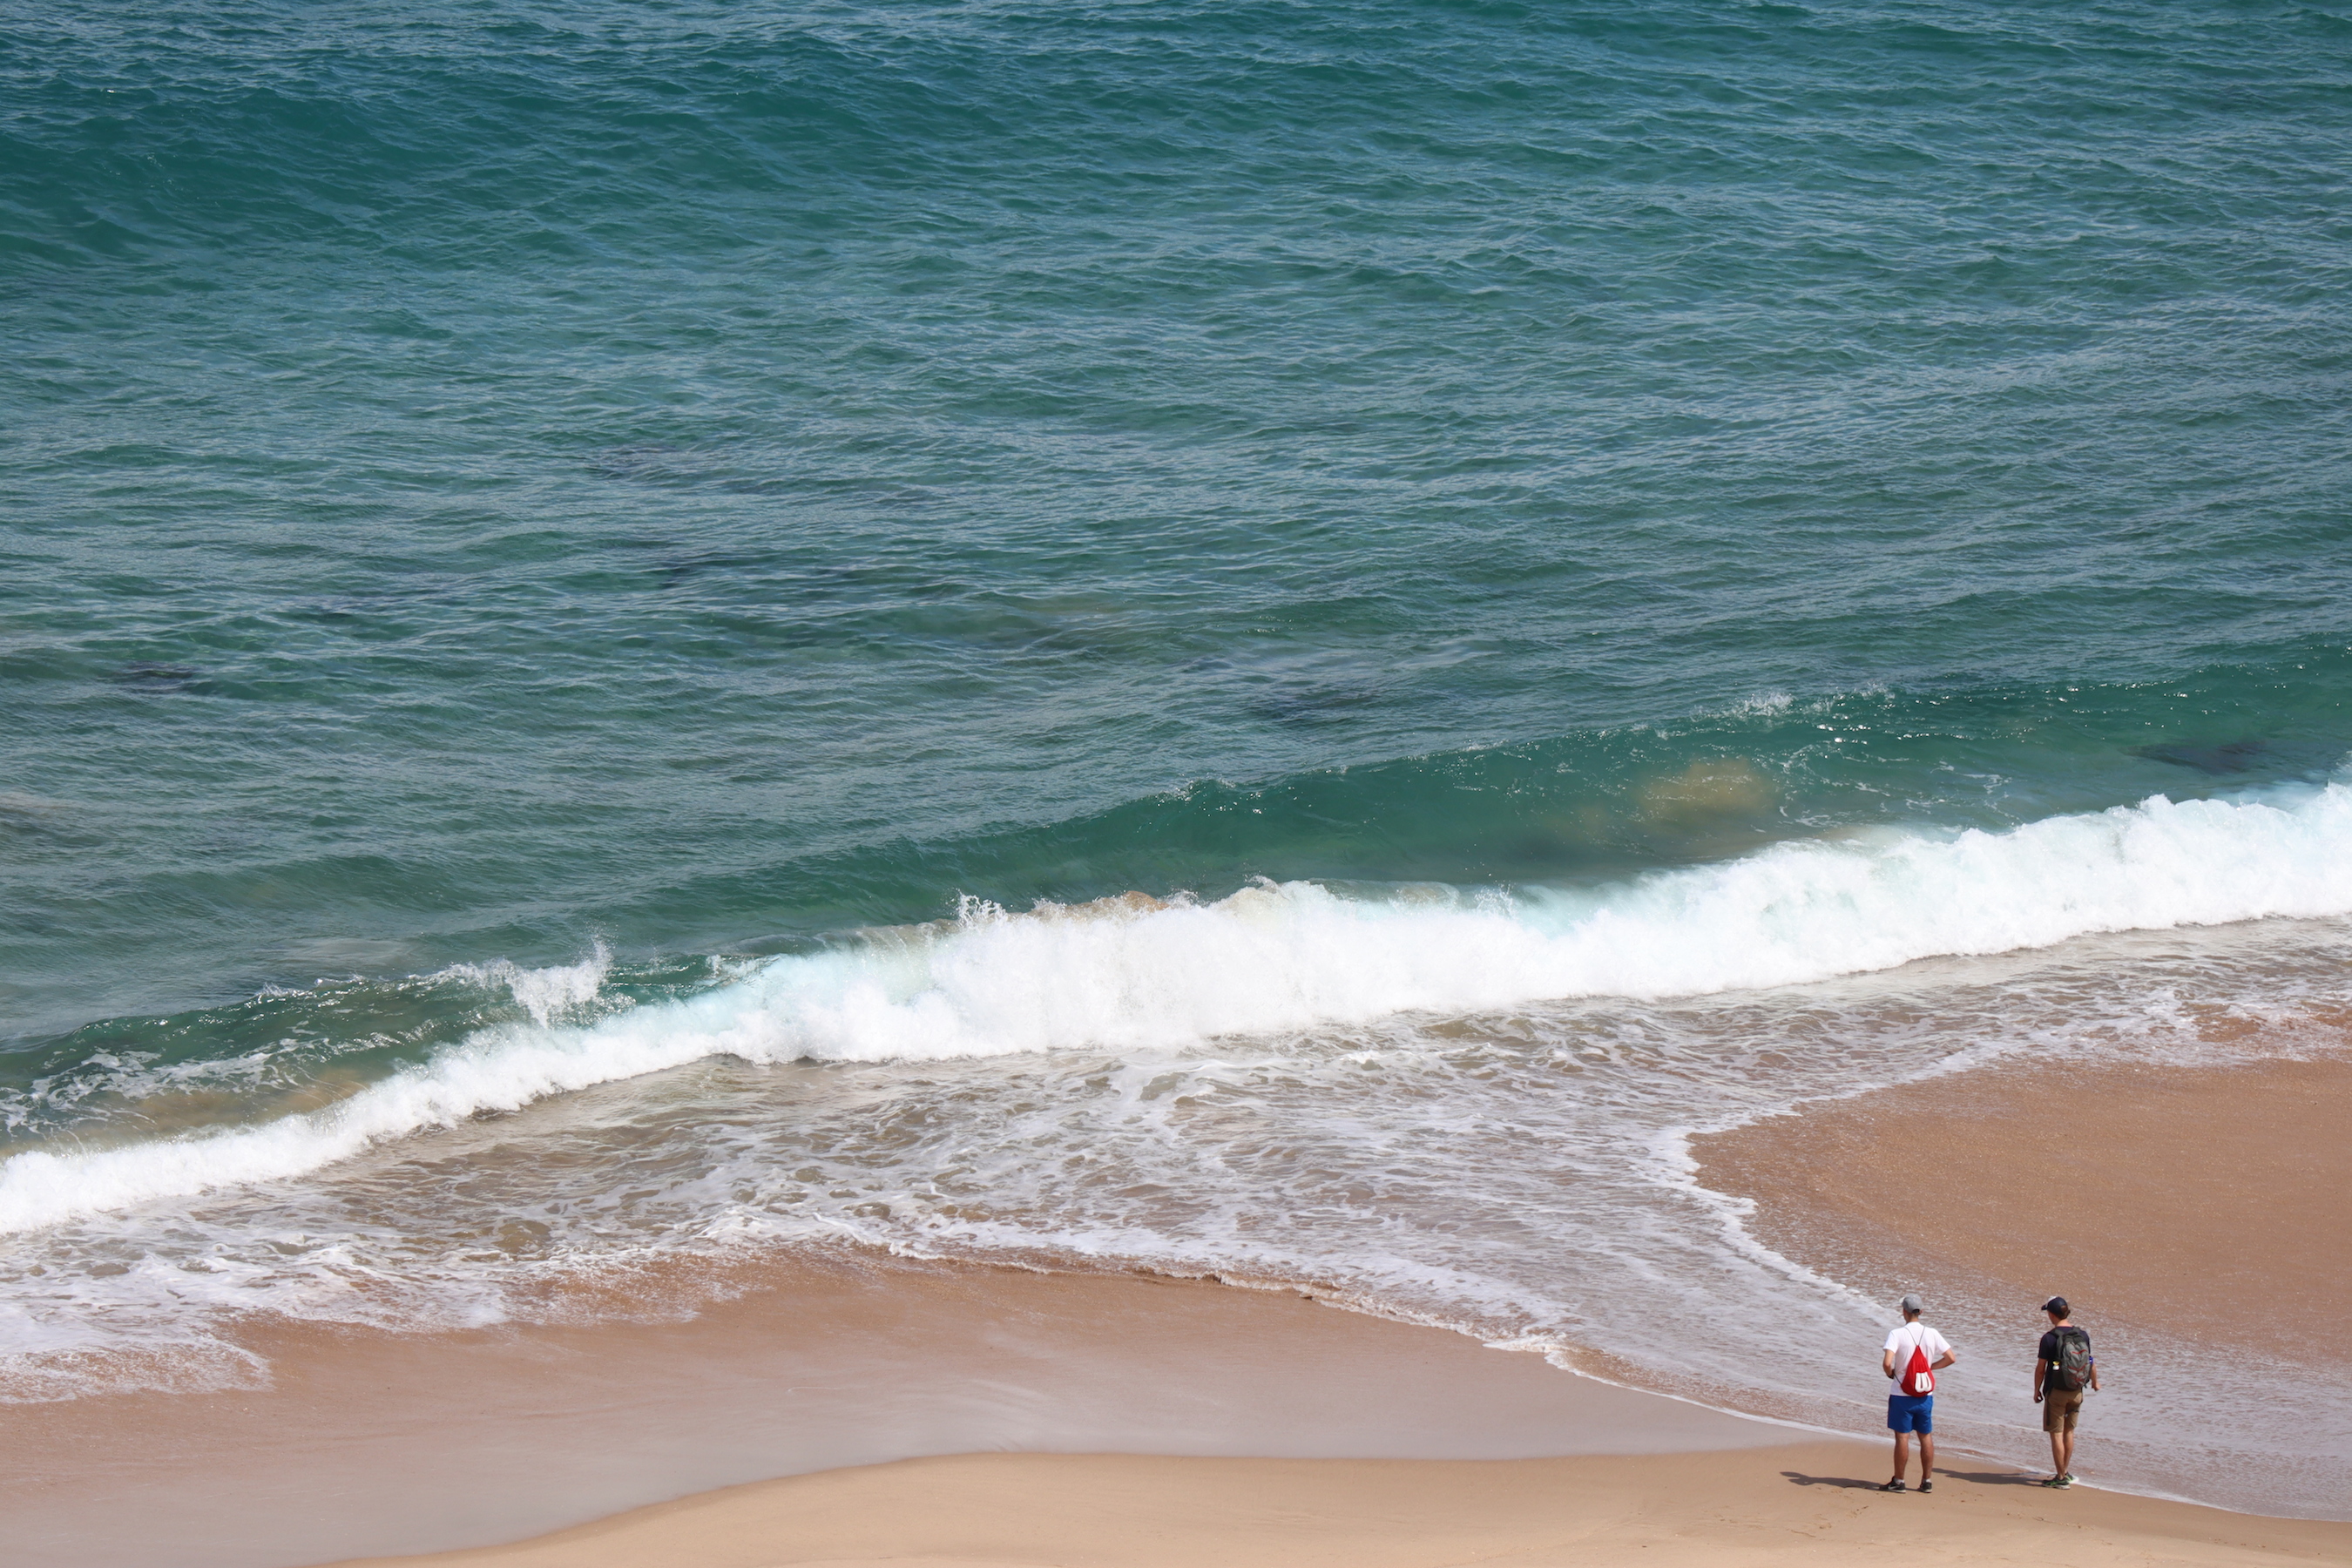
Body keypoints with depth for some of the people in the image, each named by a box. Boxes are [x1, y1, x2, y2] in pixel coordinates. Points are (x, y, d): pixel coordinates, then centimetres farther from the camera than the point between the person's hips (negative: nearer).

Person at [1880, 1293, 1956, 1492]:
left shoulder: (1897, 1335, -13)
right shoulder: (1932, 1334, -1)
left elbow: (1887, 1362, -24)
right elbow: (1951, 1358, 2)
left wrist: (1890, 1372, -3)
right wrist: (1930, 1367, 11)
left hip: (1902, 1395, -4)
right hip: (1925, 1395, 4)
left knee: (1902, 1437, 1)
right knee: (1926, 1437, 12)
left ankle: (1898, 1481, 5)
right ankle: (1927, 1481, 15)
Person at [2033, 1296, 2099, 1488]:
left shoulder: (2049, 1338, -16)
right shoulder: (2082, 1336, -1)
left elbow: (2040, 1368, -11)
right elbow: (2090, 1363, 10)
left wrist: (2037, 1391, 3)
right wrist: (2094, 1382, 28)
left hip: (2056, 1391, -5)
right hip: (2076, 1392, 5)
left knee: (2057, 1434, 0)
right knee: (2069, 1432, 17)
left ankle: (2061, 1478, 1)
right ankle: (2065, 1473, 25)